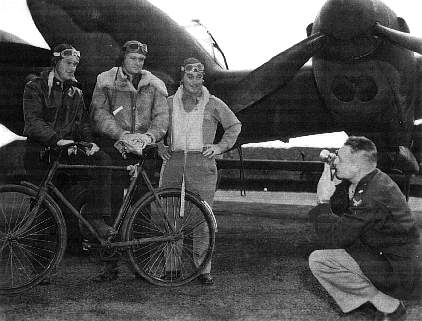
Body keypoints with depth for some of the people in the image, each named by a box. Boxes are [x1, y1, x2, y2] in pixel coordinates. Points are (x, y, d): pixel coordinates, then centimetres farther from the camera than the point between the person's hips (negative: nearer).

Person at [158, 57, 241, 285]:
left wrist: (221, 146, 6)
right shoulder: (169, 103, 14)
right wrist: (159, 147, 11)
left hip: (202, 163, -2)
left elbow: (235, 125, 17)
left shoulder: (213, 104, 10)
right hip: (173, 162, 2)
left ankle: (203, 269, -1)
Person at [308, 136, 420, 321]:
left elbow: (332, 239, -24)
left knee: (318, 261, -18)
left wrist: (323, 202, -13)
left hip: (398, 276, -10)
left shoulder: (375, 195, -27)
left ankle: (389, 305, -6)